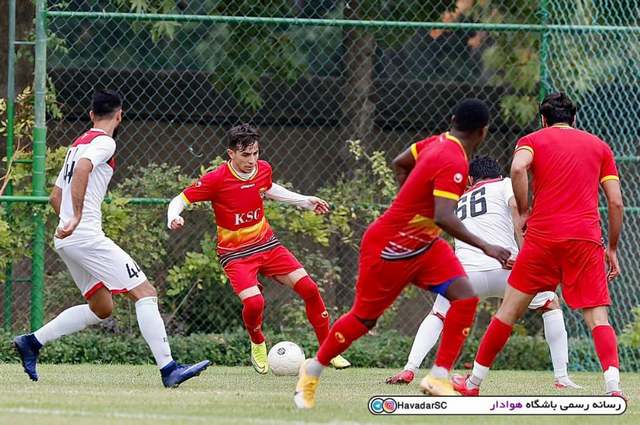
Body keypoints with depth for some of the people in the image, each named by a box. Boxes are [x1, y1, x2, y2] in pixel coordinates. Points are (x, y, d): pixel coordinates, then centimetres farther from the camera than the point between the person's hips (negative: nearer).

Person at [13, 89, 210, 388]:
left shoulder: (78, 144, 22)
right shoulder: (104, 142, -6)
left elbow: (55, 196, 28)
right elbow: (82, 170, -26)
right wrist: (77, 218, -29)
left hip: (66, 240, 10)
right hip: (87, 237, -10)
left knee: (101, 309, 18)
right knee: (145, 293, -10)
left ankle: (31, 342, 15)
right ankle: (168, 368, -18)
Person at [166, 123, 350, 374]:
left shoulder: (263, 169, -2)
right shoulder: (216, 180, -18)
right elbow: (180, 200, -11)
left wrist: (304, 201, 22)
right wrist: (173, 219, -33)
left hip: (266, 244, 5)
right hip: (235, 254, -5)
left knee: (308, 288, -6)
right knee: (254, 302, -26)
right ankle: (258, 346, 7)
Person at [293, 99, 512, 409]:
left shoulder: (438, 142, -1)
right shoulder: (453, 162, -28)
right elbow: (444, 218, -39)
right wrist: (485, 247, -39)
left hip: (423, 245, 9)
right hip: (389, 251, -9)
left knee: (465, 297, -11)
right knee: (365, 318, 8)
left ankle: (439, 378, -9)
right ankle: (312, 370, 31)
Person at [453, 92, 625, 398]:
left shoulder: (533, 140, 12)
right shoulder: (599, 146, 18)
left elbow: (518, 168, -12)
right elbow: (616, 202, 10)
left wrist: (523, 212, -1)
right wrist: (612, 249, 16)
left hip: (543, 235, -1)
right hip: (586, 239, 1)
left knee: (509, 309, 9)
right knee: (597, 317, -2)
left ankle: (474, 382, 16)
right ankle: (613, 386, -24)